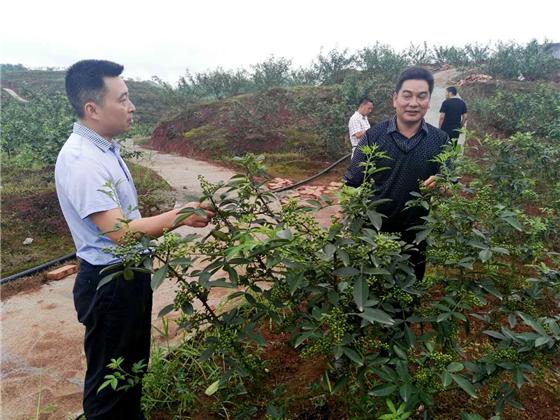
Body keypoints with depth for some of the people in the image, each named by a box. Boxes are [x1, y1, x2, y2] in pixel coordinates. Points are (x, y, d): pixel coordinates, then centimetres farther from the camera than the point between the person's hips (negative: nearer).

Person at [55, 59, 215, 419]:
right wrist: (177, 216, -32)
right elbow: (119, 231, -30)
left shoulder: (103, 147, 5)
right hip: (109, 282, -10)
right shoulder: (81, 160, -26)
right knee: (109, 375, 12)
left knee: (134, 361, 27)